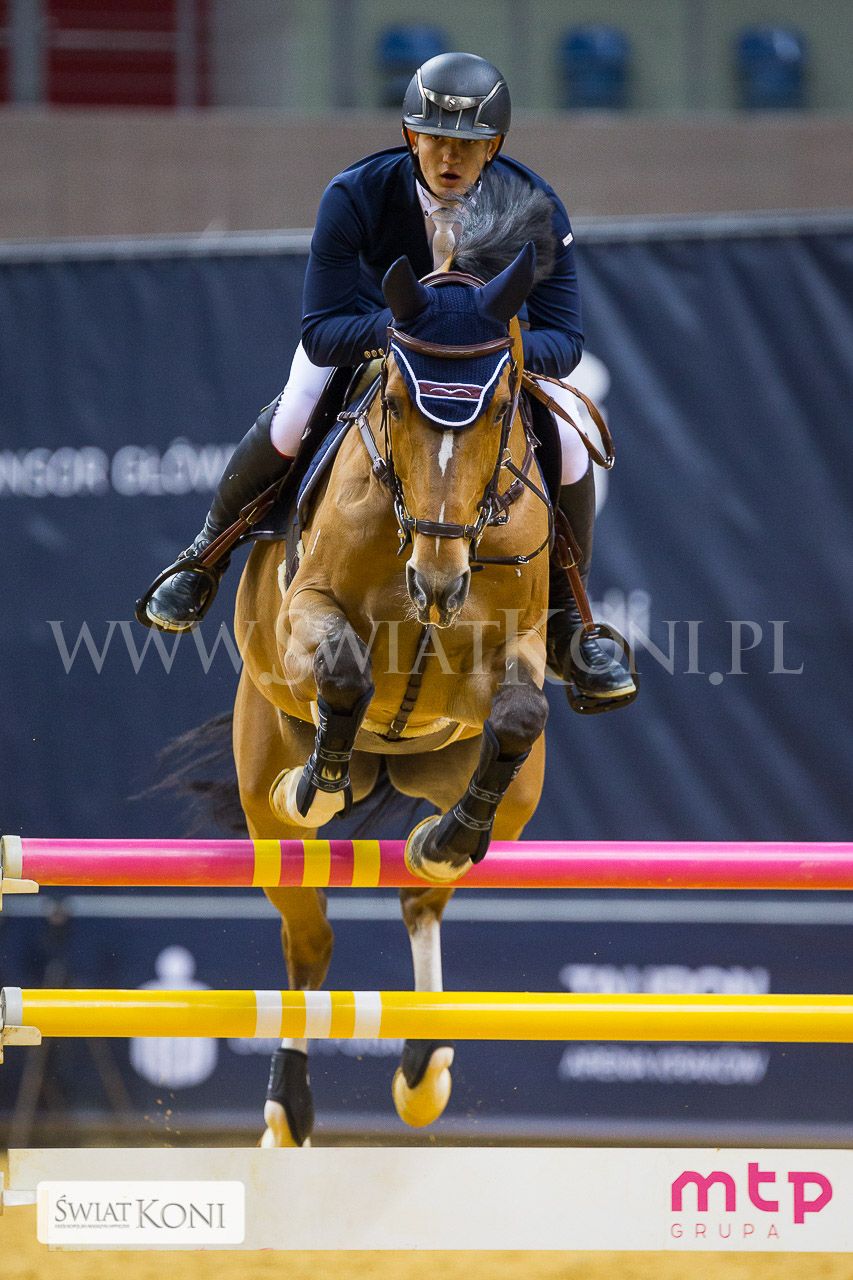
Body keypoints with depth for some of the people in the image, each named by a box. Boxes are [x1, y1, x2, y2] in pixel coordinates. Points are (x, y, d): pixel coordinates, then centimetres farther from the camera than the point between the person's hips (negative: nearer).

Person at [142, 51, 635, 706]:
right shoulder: (355, 196, -36)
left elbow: (564, 341, -31)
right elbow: (322, 332, -36)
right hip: (366, 321, -1)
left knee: (568, 445, -18)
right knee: (288, 424, -25)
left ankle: (565, 618, 7)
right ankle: (209, 551, 8)